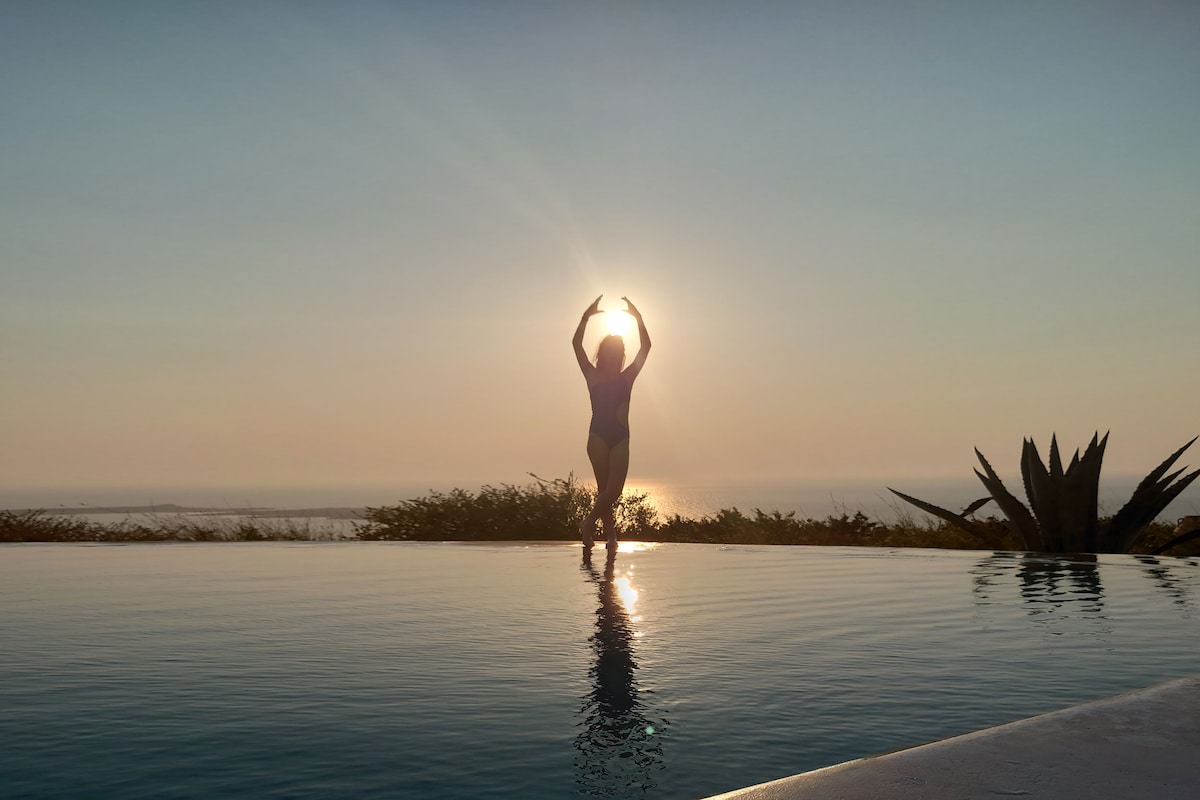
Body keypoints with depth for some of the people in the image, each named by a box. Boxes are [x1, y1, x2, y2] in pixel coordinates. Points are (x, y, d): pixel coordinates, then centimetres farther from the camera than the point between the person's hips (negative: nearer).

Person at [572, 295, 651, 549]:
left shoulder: (627, 377, 10)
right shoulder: (593, 376, 7)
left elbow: (646, 346, 2)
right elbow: (577, 344, -2)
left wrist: (638, 317, -6)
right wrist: (587, 316, -11)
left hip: (620, 438, 2)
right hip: (598, 436, -2)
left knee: (614, 489, -9)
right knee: (607, 488, -3)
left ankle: (588, 523, 7)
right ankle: (610, 533, 2)